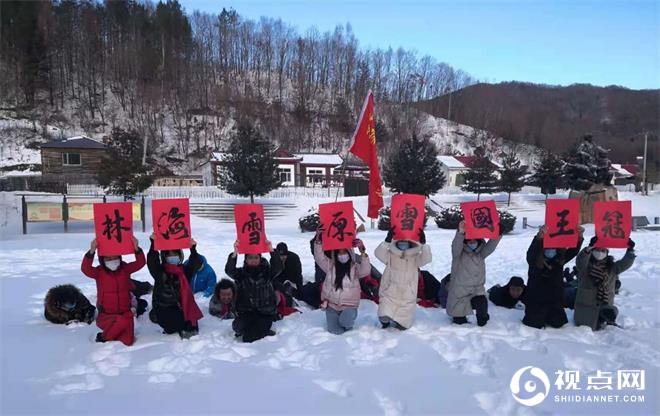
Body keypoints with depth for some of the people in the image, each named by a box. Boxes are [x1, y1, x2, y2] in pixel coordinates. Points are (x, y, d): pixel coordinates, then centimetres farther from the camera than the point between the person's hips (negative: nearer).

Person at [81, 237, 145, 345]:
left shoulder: (125, 269, 1)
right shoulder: (99, 272, -6)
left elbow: (140, 263, -14)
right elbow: (85, 268, -26)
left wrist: (137, 249, -32)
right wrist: (91, 252, -42)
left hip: (125, 313, 3)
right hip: (106, 315, -3)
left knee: (128, 341, -7)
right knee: (122, 321, -36)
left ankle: (115, 333, 27)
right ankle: (104, 337, -4)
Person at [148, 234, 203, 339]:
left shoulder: (185, 270, 9)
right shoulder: (159, 271, 0)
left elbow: (196, 263, -5)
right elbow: (151, 261, -16)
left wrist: (193, 249, -20)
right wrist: (153, 244, -27)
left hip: (180, 307, 2)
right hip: (163, 309, -2)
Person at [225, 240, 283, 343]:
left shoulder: (267, 271, -1)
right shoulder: (241, 273, 1)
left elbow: (278, 268, -22)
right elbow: (229, 270, -19)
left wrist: (272, 251, -37)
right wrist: (234, 254, -38)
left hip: (265, 312, -2)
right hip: (246, 312, 2)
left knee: (248, 338, -16)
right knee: (238, 327, -27)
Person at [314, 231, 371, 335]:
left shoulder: (355, 267, -3)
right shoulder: (330, 265, 2)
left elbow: (366, 270, -22)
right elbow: (319, 257, -10)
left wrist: (363, 253, -33)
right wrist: (318, 241, -25)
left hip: (349, 305, -2)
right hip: (332, 304, 2)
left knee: (345, 322, -29)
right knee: (336, 331, -3)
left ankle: (347, 324, 10)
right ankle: (334, 319, 33)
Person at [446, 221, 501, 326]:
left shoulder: (481, 253, 4)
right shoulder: (458, 253, -8)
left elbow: (489, 247, -12)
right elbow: (456, 246, -29)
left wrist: (496, 237, -31)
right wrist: (460, 233, -47)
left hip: (477, 290, 3)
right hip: (459, 292, -3)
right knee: (460, 321, 5)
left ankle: (482, 322, 5)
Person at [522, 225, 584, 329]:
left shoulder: (560, 259, -1)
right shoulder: (535, 260, -15)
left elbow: (573, 250, -15)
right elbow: (531, 253, -37)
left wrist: (579, 237, -37)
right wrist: (539, 238, -59)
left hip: (555, 300, 4)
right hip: (536, 300, -4)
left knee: (557, 323, 10)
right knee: (536, 324, -2)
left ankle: (548, 317, 42)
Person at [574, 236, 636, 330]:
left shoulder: (611, 267, 6)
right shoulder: (585, 265, -6)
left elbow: (625, 263, -6)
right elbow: (580, 260, -28)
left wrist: (630, 250, -20)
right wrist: (589, 248, -44)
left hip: (605, 305, 3)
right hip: (585, 306, -3)